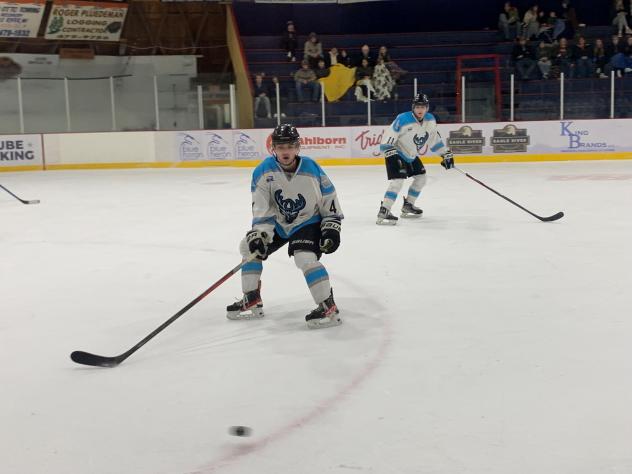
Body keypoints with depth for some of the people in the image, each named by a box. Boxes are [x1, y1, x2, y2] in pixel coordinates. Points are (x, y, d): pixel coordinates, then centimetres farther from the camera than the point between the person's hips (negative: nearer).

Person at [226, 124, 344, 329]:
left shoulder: (312, 170, -20)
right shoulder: (263, 171, -16)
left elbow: (329, 198, -8)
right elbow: (261, 207, -15)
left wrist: (331, 228, -12)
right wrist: (258, 234, -25)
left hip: (308, 222, -5)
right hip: (279, 222, 5)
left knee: (305, 258, -28)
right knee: (249, 246, 4)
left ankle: (329, 308, -19)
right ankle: (252, 301, 16)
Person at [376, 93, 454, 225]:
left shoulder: (430, 120, -6)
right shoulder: (402, 120, -28)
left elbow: (435, 139, 9)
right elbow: (386, 140, -26)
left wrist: (446, 153, 9)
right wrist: (392, 155, -36)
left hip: (411, 155, 8)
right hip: (396, 154, -8)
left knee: (421, 178, 13)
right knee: (398, 181, -22)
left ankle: (408, 206, 29)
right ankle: (383, 212, -22)